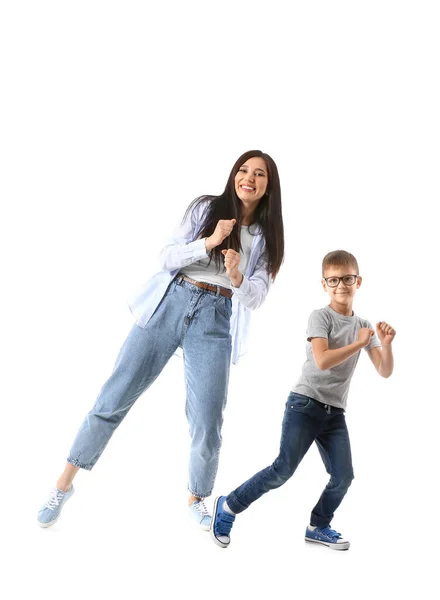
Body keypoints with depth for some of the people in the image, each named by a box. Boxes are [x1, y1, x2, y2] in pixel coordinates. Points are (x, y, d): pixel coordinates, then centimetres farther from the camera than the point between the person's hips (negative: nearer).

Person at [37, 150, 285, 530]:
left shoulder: (267, 237, 9)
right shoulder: (205, 208, 6)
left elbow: (256, 296, 0)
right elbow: (167, 258, -1)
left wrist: (237, 277, -21)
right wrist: (209, 242, -16)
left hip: (216, 321, 1)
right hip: (171, 303, 0)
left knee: (207, 424, -4)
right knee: (116, 396, 1)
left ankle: (197, 500, 22)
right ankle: (65, 483, 15)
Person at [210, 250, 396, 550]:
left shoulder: (363, 325, 10)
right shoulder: (321, 316, -6)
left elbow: (385, 372, 7)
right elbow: (322, 360, -22)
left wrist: (386, 343, -11)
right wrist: (358, 344, -16)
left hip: (335, 413, 6)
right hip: (305, 404, -5)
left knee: (343, 476, -3)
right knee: (284, 469, -11)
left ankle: (318, 527, 21)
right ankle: (228, 506, 5)